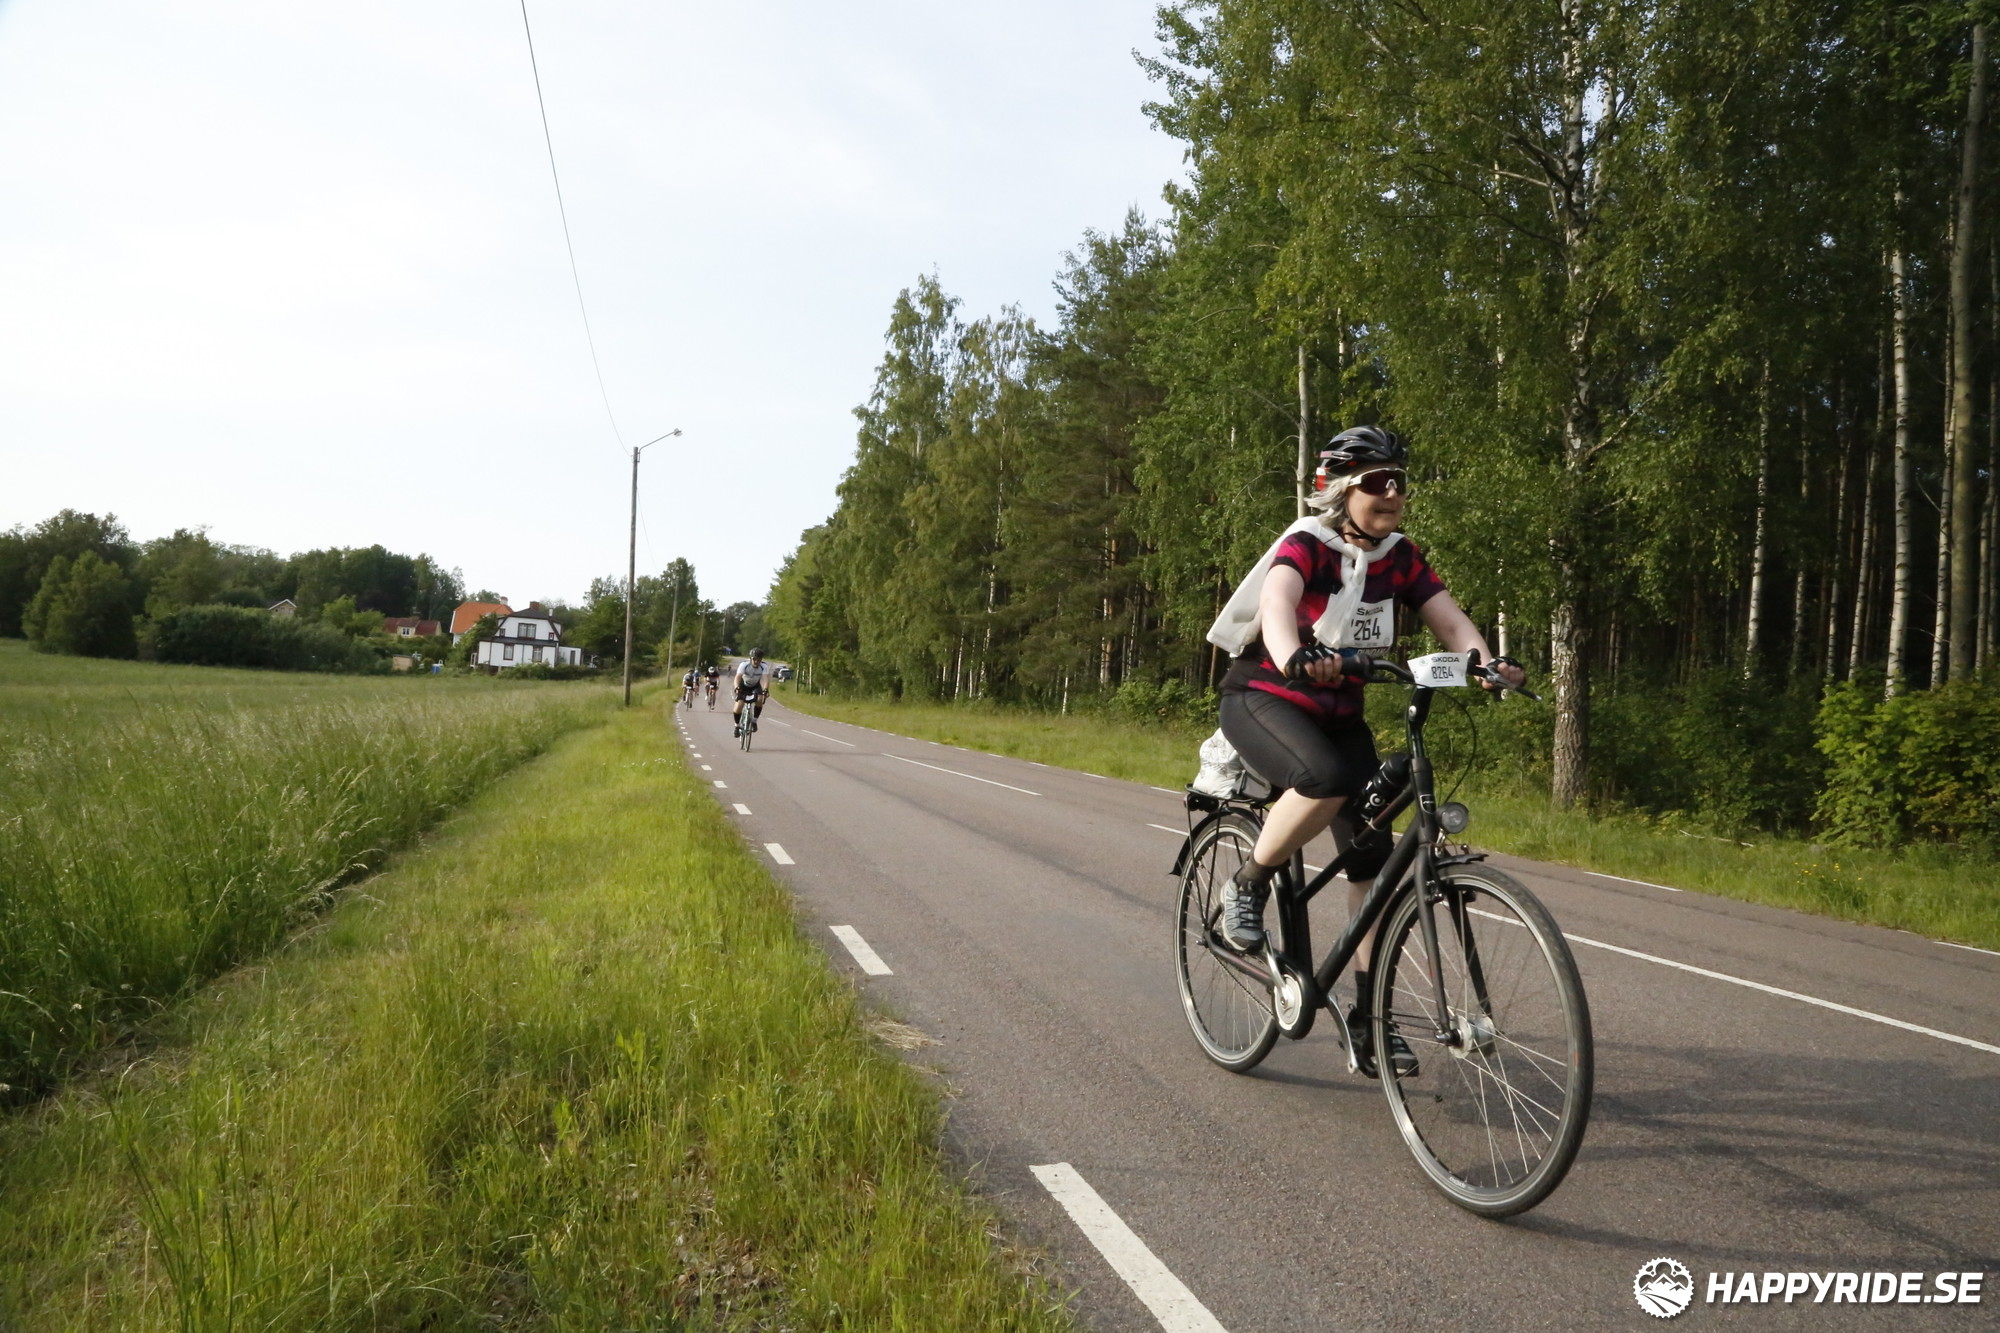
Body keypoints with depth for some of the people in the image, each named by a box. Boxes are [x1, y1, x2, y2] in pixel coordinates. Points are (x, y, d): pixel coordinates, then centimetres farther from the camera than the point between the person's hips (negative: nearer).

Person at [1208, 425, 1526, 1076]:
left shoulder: (1400, 557, 0)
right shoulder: (1306, 545, -17)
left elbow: (1449, 618, -12)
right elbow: (1277, 600, -37)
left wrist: (1486, 661, -34)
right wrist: (1294, 656, -60)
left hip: (1339, 713, 6)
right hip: (1263, 698, -6)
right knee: (1327, 779, -37)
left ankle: (1368, 1016, 8)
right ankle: (1248, 887, -12)